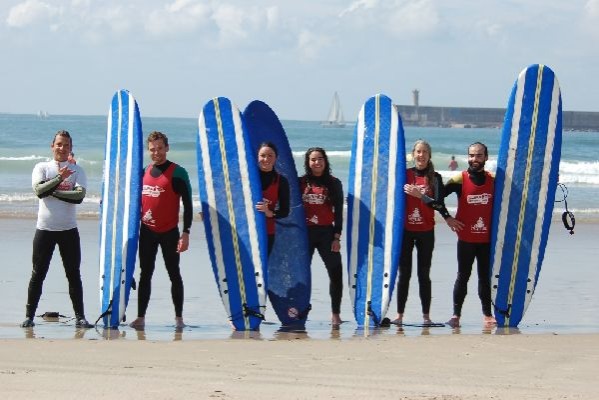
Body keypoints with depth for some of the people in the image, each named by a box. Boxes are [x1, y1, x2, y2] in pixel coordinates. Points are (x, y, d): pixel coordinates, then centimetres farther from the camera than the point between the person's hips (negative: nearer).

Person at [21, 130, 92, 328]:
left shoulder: (77, 170, 4)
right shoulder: (42, 167, 4)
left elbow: (79, 195, -13)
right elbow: (39, 190, -14)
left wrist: (52, 191, -13)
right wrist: (59, 178, -20)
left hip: (69, 230, 1)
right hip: (45, 229, 0)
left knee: (74, 274, 2)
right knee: (38, 274, 2)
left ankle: (80, 317, 6)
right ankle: (29, 315, 8)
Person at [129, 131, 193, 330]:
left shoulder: (177, 173, -9)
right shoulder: (145, 171, 8)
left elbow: (187, 204, -10)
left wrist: (186, 233, -15)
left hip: (169, 232, -5)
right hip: (147, 231, 5)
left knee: (174, 273, 2)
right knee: (145, 274, 5)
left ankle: (179, 317, 7)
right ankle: (140, 317, 7)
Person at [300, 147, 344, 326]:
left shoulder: (334, 184, 6)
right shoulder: (301, 183, 7)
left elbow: (338, 212, 4)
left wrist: (337, 237, -4)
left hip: (326, 232, -1)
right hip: (304, 232, 1)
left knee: (335, 272, -5)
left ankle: (336, 313, 0)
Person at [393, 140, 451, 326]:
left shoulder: (435, 178, 2)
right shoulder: (404, 174, 5)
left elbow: (439, 205, -7)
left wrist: (420, 195, -16)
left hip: (426, 232, -1)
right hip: (405, 230, 1)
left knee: (424, 274, 1)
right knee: (404, 274, 1)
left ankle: (426, 315, 4)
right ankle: (399, 314, 4)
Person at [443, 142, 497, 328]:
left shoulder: (493, 180, 3)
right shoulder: (459, 180, -5)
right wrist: (448, 218, -4)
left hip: (487, 238, 2)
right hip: (466, 238, -2)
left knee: (485, 277, 8)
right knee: (463, 276, 0)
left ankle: (487, 314, 15)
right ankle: (456, 315, 4)